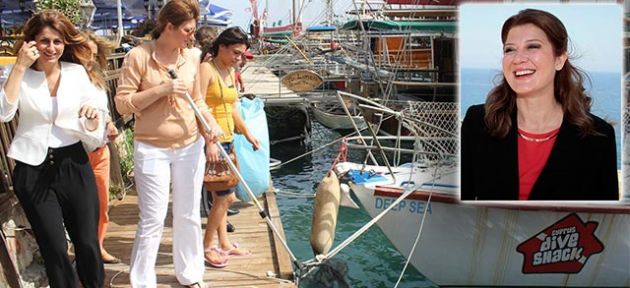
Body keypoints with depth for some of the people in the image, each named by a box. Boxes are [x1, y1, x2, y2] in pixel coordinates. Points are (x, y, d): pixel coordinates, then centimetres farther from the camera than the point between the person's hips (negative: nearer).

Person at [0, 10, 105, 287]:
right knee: (54, 248, 4)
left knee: (88, 244, 3)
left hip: (73, 165, 1)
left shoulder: (78, 72, 1)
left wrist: (93, 117, -20)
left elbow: (94, 132, 3)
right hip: (33, 170, -1)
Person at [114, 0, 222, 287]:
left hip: (190, 147, 5)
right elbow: (123, 103, -12)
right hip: (152, 150, -5)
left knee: (188, 216, 15)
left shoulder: (191, 58, 3)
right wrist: (162, 89, -20)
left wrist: (210, 123, -6)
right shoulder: (138, 56, -11)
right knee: (153, 220, -1)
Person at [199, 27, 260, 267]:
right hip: (210, 141, -9)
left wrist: (247, 133, 23)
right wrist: (210, 142, -24)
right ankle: (206, 246, 8)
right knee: (226, 196, -6)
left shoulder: (231, 73, 14)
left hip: (226, 140, 9)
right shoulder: (206, 69, -12)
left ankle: (224, 244, 26)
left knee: (220, 196, 15)